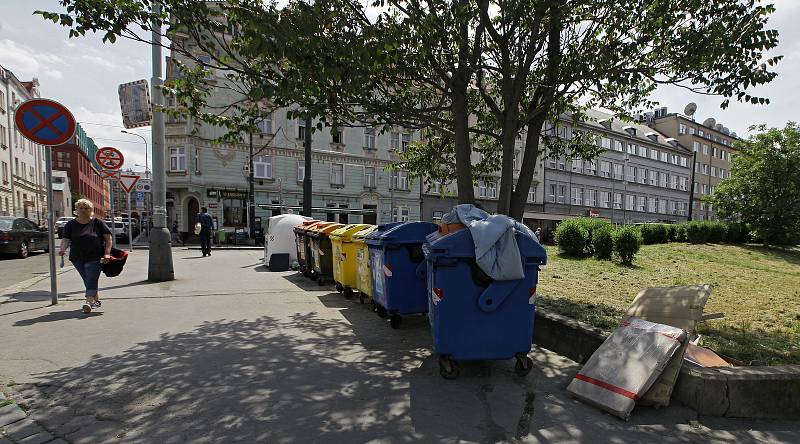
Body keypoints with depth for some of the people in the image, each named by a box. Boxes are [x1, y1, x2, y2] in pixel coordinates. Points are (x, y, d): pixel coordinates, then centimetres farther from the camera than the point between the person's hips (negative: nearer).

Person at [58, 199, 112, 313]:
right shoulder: (71, 224, 6)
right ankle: (96, 299, 26)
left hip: (95, 258, -4)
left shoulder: (97, 222, -1)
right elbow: (66, 239, -2)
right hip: (77, 259, 4)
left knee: (91, 280, -14)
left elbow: (108, 238, -2)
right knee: (87, 281, 12)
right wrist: (62, 249, -23)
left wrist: (107, 253, -11)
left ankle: (89, 302, -22)